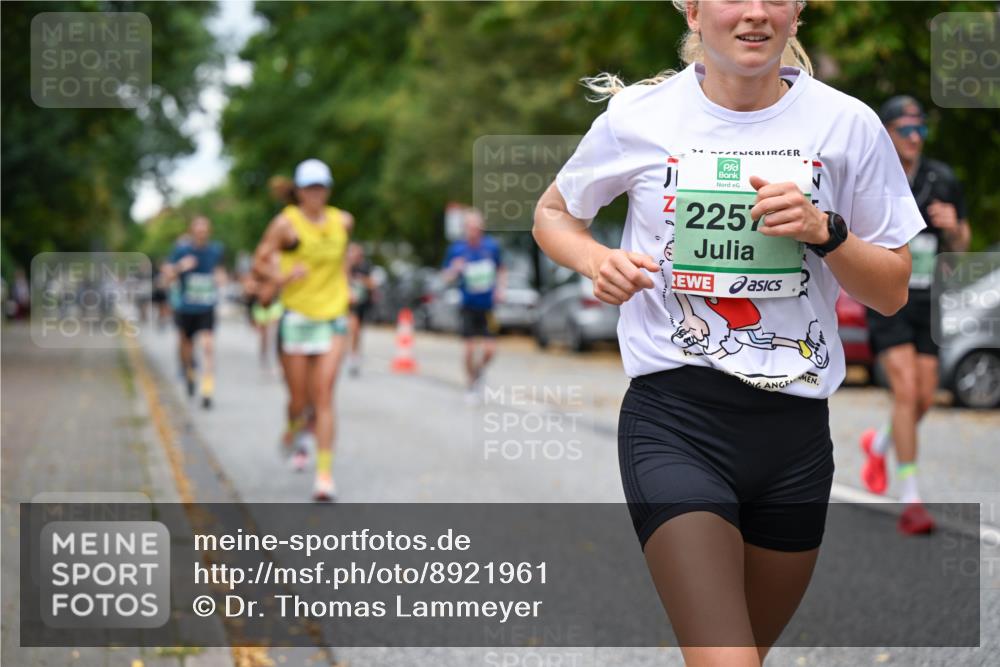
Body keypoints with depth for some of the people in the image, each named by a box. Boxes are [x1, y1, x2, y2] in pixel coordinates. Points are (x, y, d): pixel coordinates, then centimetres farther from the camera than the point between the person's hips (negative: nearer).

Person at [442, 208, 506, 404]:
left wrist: (500, 289, -1)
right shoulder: (456, 249, -6)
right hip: (469, 306, -1)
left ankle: (479, 371, 27)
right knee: (471, 348, -5)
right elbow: (447, 276, 1)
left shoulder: (492, 246, -1)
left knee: (490, 349, -5)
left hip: (488, 306, 1)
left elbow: (501, 270, 14)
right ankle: (471, 386, 15)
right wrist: (455, 269, -21)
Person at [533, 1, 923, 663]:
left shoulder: (847, 123, 0)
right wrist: (597, 260, -7)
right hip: (674, 419, -3)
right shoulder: (637, 115, -2)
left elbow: (892, 292, 6)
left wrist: (825, 231, -14)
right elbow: (553, 213, 15)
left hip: (797, 428, 3)